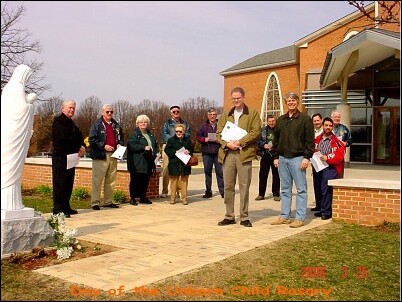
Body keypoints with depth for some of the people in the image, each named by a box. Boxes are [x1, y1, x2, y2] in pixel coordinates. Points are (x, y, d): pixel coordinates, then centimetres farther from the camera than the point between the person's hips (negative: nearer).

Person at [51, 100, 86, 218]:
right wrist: (78, 148, -8)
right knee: (60, 183, -8)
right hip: (60, 156, -9)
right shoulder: (58, 121, -8)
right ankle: (58, 209, -6)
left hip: (71, 157, 9)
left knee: (69, 183, 12)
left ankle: (66, 207, 21)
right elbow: (65, 138, -19)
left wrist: (82, 146, -3)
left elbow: (79, 136, 18)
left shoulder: (71, 123, 20)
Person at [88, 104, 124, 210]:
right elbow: (92, 139, -11)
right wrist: (103, 146, -17)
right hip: (100, 156, -6)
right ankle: (95, 202, 2)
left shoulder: (116, 125, 15)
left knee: (111, 180, 11)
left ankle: (108, 201, 20)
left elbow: (121, 137, 26)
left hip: (113, 155, 6)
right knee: (97, 180, -5)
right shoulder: (97, 125, -4)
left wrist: (120, 144, 6)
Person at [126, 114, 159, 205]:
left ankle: (143, 197, 21)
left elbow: (155, 146, 25)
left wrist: (155, 152, 4)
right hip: (137, 164, -6)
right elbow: (132, 145, -16)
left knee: (145, 181, 10)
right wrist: (144, 147, -20)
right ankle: (133, 198, 9)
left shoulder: (150, 134, 19)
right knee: (135, 181, -1)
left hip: (148, 162, 6)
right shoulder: (134, 134, -3)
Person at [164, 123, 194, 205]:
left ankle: (184, 198, 11)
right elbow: (167, 151, -2)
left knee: (184, 182, 5)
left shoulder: (188, 140, 10)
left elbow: (191, 150, 11)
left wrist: (188, 151, -10)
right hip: (174, 164, -1)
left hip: (185, 164, 1)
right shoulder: (171, 140, 4)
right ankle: (172, 198, 13)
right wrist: (175, 152, -15)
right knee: (174, 181, 4)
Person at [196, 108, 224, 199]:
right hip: (207, 152, 2)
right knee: (207, 172, 7)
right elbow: (198, 136, 8)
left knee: (220, 172, -2)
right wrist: (204, 139, -10)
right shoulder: (204, 126, 10)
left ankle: (222, 191, 4)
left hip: (218, 152, -2)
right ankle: (208, 191, 15)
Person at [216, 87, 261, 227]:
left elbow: (256, 132, -6)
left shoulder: (253, 113, 6)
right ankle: (229, 216, 16)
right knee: (228, 186, 6)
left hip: (244, 153, -3)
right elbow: (219, 133, 9)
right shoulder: (226, 115, 17)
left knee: (244, 186, 1)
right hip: (228, 154, 4)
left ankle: (244, 217, 10)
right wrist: (227, 143, -10)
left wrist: (240, 142, -14)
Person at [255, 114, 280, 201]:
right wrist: (263, 145, -8)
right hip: (265, 155, 3)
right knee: (262, 175, 4)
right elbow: (258, 141, 9)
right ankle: (261, 194, 13)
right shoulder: (263, 130, 9)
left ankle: (276, 194, 16)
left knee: (276, 175, 5)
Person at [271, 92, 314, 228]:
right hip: (283, 158, 5)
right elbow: (276, 139, 16)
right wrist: (275, 156, 9)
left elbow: (310, 140, -6)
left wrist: (307, 157, -13)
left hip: (298, 158, -5)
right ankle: (284, 216, 17)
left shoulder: (305, 119, -1)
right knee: (285, 190, 10)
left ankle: (300, 218, 2)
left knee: (301, 189, -2)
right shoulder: (280, 120, 14)